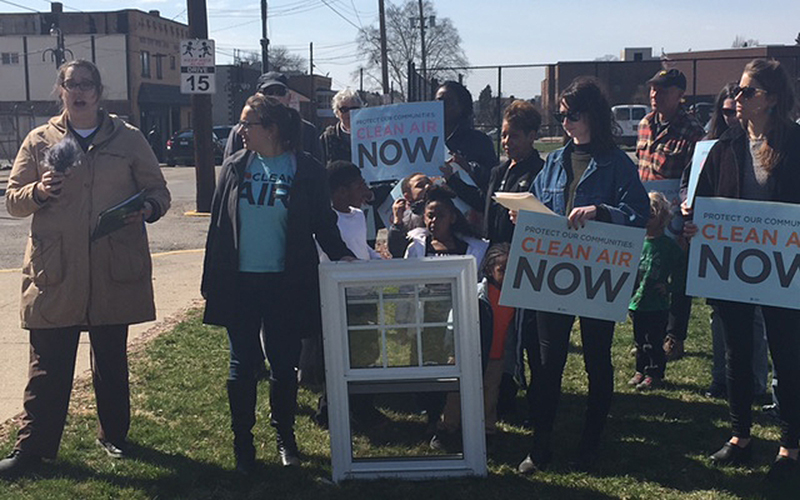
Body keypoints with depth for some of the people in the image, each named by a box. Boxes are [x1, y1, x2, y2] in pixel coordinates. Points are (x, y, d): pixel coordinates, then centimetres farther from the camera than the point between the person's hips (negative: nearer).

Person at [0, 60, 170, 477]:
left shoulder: (129, 139, 6)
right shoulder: (40, 140, 6)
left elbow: (158, 192, 10)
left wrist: (148, 208, -12)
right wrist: (38, 192, -12)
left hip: (114, 271, 1)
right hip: (55, 272, 0)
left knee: (112, 360, 13)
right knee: (48, 364, 2)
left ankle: (114, 435, 30)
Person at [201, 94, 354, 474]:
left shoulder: (306, 170, -3)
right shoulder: (235, 167, 4)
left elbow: (323, 224, 4)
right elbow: (218, 224, 7)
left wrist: (340, 255, -13)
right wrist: (211, 280, 5)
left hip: (285, 285, -2)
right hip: (239, 282, 2)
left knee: (284, 364, 8)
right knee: (243, 364, 7)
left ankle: (285, 436, 28)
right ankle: (243, 443, 20)